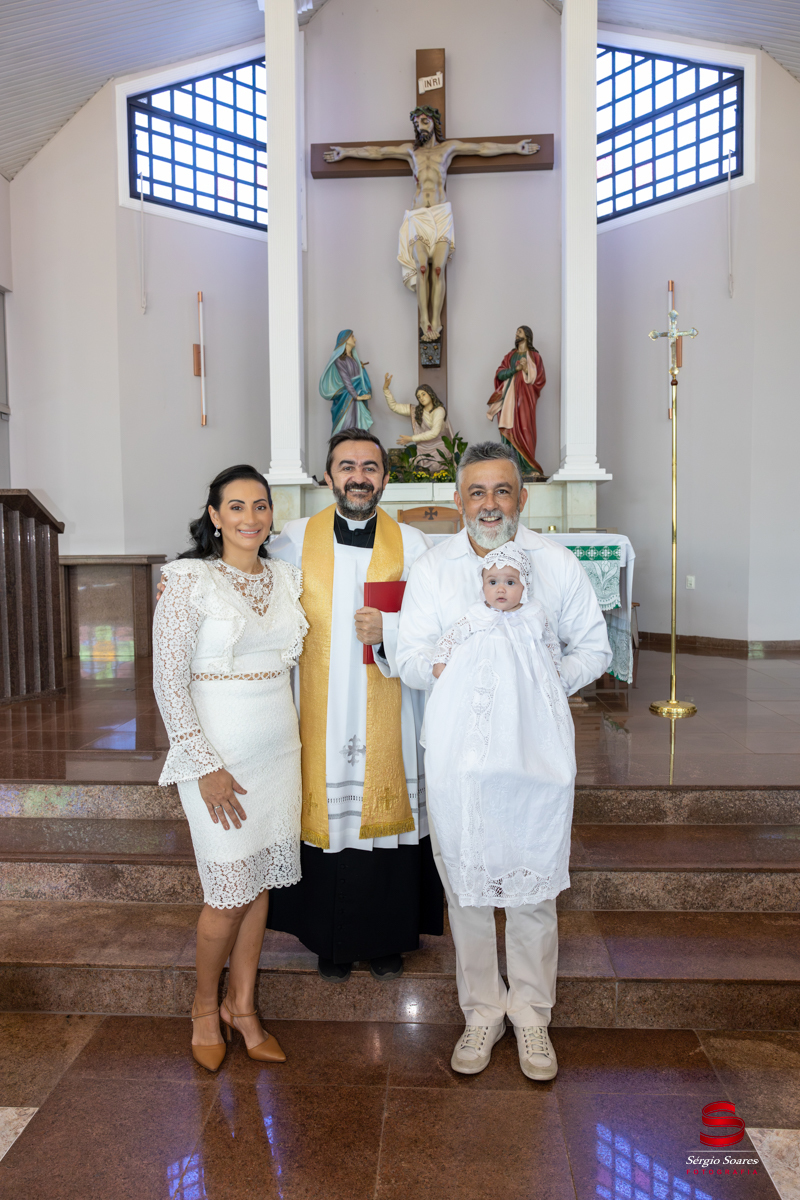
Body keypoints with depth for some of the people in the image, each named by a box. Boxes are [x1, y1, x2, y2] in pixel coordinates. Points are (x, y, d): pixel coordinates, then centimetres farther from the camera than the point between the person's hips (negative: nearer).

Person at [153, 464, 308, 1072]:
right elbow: (168, 681, -12)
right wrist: (206, 766, -15)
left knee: (260, 884, 13)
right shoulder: (190, 580, -10)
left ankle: (242, 1006, 31)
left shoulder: (286, 577, 7)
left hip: (279, 745, 5)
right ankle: (206, 1005, 28)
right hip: (219, 751, -5)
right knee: (230, 893, 1)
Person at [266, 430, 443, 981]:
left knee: (387, 818, 7)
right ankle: (331, 942, 30)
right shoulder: (296, 539, 3)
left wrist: (389, 630, -20)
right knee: (327, 818, 8)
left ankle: (387, 939, 30)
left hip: (388, 717, 0)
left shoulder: (410, 543, 2)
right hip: (319, 714, 0)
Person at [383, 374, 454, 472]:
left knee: (433, 466, -28)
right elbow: (394, 406, 13)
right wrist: (386, 389, 2)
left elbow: (434, 433, -14)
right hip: (422, 448, 3)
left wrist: (411, 439, -10)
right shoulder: (415, 410, 11)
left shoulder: (439, 410, -4)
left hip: (438, 447, -3)